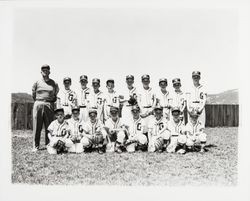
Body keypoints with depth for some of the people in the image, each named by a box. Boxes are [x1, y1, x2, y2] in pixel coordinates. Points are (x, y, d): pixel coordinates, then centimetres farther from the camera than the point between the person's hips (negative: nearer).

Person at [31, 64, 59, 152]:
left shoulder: (54, 84, 8)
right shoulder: (37, 83, 8)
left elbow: (55, 96, 15)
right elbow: (33, 95, 15)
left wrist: (50, 101, 8)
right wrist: (39, 102, 12)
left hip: (49, 106, 0)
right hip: (38, 105, 0)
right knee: (37, 127, 0)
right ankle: (35, 146, 6)